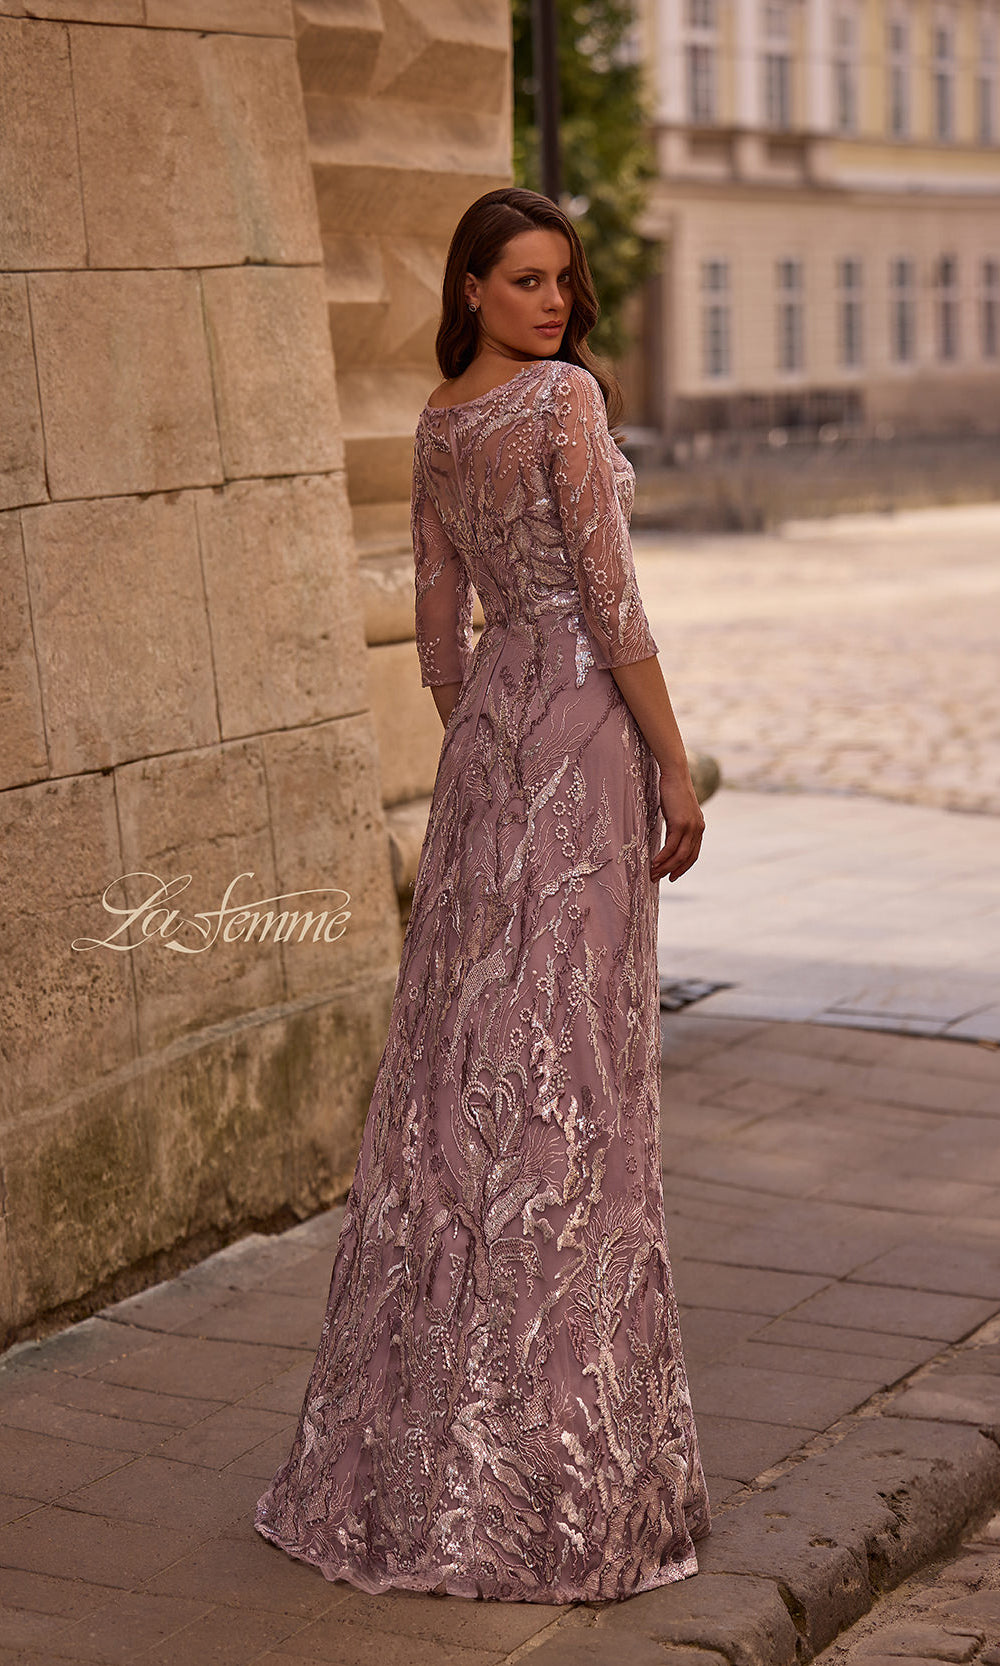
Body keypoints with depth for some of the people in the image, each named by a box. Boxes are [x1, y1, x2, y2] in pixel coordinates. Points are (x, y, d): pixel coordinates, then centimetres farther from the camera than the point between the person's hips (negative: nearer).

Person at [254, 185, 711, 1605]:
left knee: (464, 1048, 11)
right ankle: (547, 1439, 1)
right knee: (565, 1058, -4)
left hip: (486, 725, 8)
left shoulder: (438, 427, 12)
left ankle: (420, 1428, 20)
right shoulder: (567, 396, -10)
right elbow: (611, 597, -14)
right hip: (581, 724, -8)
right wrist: (676, 765, -9)